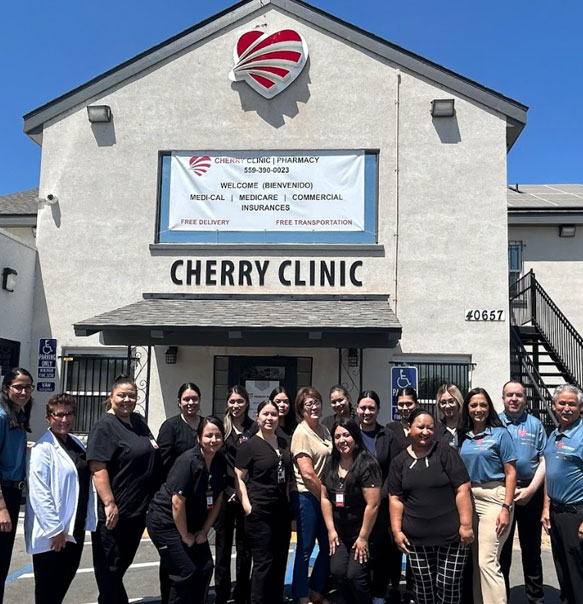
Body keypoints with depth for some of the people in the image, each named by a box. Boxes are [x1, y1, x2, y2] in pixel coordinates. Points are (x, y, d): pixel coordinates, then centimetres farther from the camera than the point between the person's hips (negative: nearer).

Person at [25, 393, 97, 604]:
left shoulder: (77, 444, 9)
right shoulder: (44, 448, -15)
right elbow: (39, 493, -20)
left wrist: (86, 520, 11)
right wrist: (54, 529, -21)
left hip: (75, 526, 7)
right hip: (52, 531, -7)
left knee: (67, 575, 17)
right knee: (48, 586, 7)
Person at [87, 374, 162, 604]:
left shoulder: (139, 421, 11)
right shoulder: (105, 426, -13)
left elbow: (153, 459, 22)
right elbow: (98, 468, -21)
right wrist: (109, 503, -27)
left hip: (139, 511, 8)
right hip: (115, 513, -8)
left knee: (122, 564, 20)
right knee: (110, 568, 4)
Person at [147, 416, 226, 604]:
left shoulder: (220, 462, -5)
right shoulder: (188, 461, -25)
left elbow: (217, 499, 3)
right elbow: (177, 503, -24)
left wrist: (204, 531, 1)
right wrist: (185, 536, -13)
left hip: (191, 522, 7)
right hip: (165, 521, -7)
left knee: (205, 567, 4)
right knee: (186, 571, -9)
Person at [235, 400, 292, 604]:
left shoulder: (284, 442, 10)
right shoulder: (249, 445, -8)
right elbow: (239, 478, -9)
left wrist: (288, 499, 11)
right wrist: (247, 506, -16)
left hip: (282, 510, 6)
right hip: (259, 512, -6)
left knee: (280, 561, 13)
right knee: (263, 563, -1)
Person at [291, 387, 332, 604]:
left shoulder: (324, 430, 10)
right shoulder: (301, 433, -14)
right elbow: (307, 474, -18)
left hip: (324, 496, 8)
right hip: (307, 496, -8)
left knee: (328, 546, 15)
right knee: (305, 548, 4)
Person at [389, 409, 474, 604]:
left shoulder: (445, 452, -4)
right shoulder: (400, 461, 6)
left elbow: (462, 490, -8)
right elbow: (396, 499, 7)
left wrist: (466, 525, -13)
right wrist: (396, 531, 1)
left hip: (451, 535, -3)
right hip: (416, 537, 3)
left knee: (449, 586, 2)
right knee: (423, 587, 8)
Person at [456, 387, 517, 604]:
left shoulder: (500, 433, -3)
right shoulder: (461, 436, 10)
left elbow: (510, 473, -5)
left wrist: (506, 508, -13)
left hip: (493, 498, -5)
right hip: (467, 499, 5)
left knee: (487, 562, -10)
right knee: (475, 561, 12)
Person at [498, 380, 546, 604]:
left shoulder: (535, 425, 4)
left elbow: (544, 461, -1)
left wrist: (530, 490, -11)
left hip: (530, 493, 0)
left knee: (531, 548, 11)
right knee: (502, 549, 8)